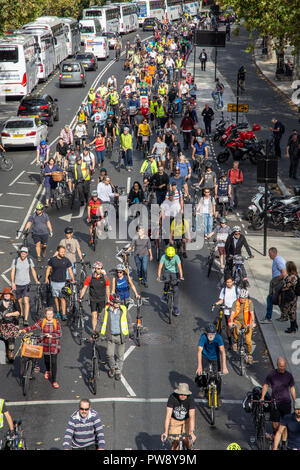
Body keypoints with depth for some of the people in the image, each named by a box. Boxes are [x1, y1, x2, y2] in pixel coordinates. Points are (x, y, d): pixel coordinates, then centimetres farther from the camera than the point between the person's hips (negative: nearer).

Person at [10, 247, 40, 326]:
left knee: (26, 302, -13)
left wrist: (36, 281, 0)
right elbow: (12, 272, -7)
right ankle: (22, 314, 39)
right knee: (19, 301, 13)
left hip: (26, 284, -1)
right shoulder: (15, 261, -5)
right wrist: (12, 282, -17)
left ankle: (26, 320, -16)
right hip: (17, 284, 1)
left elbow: (33, 270, 7)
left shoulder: (29, 260, -2)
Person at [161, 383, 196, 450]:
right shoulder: (172, 397, -28)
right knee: (175, 442, -11)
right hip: (175, 420, 0)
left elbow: (192, 416, -36)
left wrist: (192, 432, -49)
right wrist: (165, 432, -41)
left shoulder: (190, 399, -28)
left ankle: (188, 449, 15)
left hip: (186, 420, 0)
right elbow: (168, 415, -33)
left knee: (187, 440, -17)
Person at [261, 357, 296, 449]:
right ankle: (275, 434, 28)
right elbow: (265, 385, 6)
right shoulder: (271, 374, -2)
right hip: (275, 402, -1)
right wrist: (262, 397, -6)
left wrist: (295, 402, 9)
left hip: (286, 402, 1)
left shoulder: (289, 375, 2)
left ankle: (284, 443, 11)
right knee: (275, 424, -3)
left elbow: (292, 388, 11)